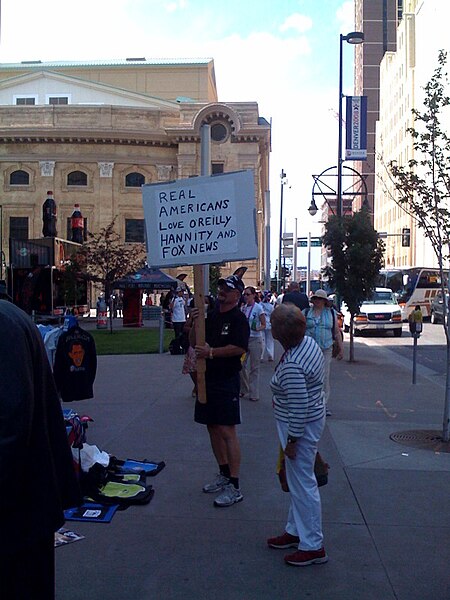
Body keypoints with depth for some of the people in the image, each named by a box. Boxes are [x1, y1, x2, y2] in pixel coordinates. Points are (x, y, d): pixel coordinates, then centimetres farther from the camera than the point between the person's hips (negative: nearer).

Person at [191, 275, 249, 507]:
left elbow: (240, 348, -21)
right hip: (208, 378, 8)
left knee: (227, 431, -8)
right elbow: (194, 343, 14)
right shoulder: (211, 316, 14)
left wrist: (211, 352, -18)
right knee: (213, 427, 14)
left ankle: (234, 487, -3)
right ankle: (224, 475, 28)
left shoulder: (238, 318, -8)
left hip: (227, 381, -8)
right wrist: (194, 323, -2)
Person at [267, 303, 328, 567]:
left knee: (303, 484, 3)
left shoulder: (291, 366, -31)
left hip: (301, 427, -10)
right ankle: (295, 531, 37)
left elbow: (299, 408, -27)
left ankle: (313, 547, 18)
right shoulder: (308, 341, -2)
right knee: (298, 481, 21)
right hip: (313, 419, 10)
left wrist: (292, 440, -17)